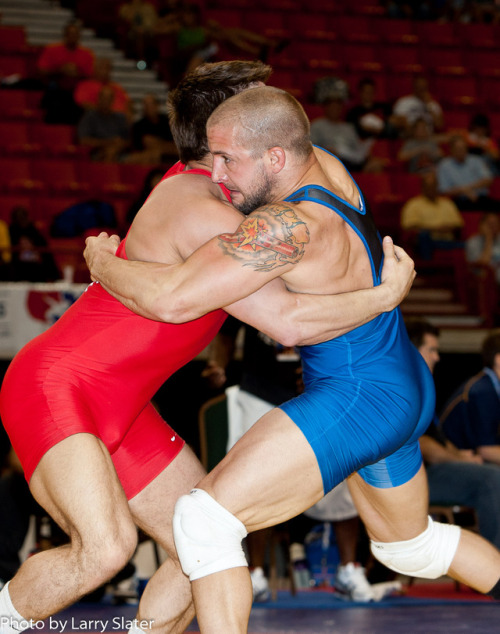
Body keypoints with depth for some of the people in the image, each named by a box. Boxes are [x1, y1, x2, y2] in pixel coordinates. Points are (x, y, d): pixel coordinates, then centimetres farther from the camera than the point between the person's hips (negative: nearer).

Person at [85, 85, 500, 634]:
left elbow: (173, 300, -32)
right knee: (408, 544, 32)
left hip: (356, 400, -10)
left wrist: (102, 262, -14)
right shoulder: (325, 166, -2)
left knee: (204, 518, -18)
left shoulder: (291, 225, -28)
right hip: (406, 390, 10)